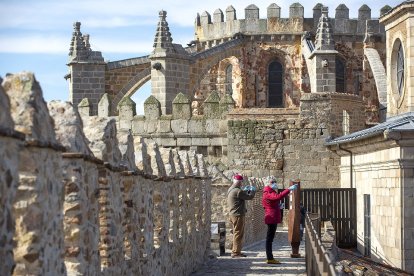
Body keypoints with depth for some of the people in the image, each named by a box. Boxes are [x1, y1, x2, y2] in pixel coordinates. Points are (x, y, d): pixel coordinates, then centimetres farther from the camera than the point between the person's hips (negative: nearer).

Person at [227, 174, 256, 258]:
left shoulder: (231, 190, 14)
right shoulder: (237, 191, -18)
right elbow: (249, 197, -13)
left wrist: (246, 190, 18)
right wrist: (253, 191, 5)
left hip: (234, 214, 10)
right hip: (238, 215, -10)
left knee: (238, 234, 16)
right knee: (238, 233, -7)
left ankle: (236, 251, 20)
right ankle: (235, 252, -6)